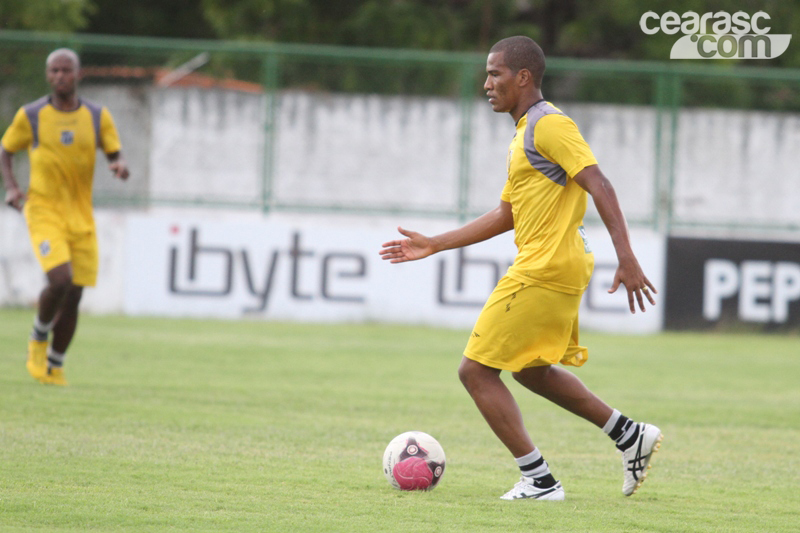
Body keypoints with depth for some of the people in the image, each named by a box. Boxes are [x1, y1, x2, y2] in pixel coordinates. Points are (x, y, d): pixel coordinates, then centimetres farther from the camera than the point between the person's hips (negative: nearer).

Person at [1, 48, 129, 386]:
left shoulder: (98, 117, 4)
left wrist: (120, 167, -17)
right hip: (44, 212, -3)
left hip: (81, 218, 3)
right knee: (60, 280, -23)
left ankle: (54, 366, 20)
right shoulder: (30, 116, 0)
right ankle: (38, 339, 6)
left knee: (73, 296, 2)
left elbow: (116, 155, 8)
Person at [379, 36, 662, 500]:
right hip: (563, 270, 10)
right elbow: (506, 215, 25)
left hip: (544, 271, -10)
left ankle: (539, 481, -4)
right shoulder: (526, 132, 19)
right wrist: (435, 245, 24)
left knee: (476, 371, -5)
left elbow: (600, 187, -21)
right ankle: (632, 436, 25)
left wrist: (627, 258, -30)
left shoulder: (549, 125, -13)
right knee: (532, 370, 25)